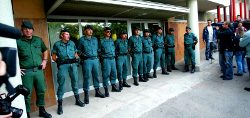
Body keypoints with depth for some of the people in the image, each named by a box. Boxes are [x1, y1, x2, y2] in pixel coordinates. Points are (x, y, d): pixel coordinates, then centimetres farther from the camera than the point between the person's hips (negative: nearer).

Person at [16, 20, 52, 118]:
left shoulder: (38, 40, 9)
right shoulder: (17, 41, -4)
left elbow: (45, 51, 23)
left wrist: (44, 60, 10)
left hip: (39, 70, 4)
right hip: (26, 72, -4)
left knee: (41, 91, 12)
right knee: (27, 94, 5)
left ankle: (42, 110, 30)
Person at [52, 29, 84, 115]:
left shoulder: (72, 43, 14)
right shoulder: (57, 44, 5)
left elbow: (75, 53, 18)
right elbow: (53, 56, 6)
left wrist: (76, 59, 0)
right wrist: (58, 61, -10)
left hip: (73, 64, 3)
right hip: (63, 65, -3)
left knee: (75, 81, 10)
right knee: (61, 84, -1)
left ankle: (77, 100, 26)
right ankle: (60, 104, 9)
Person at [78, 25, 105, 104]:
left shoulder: (95, 39, 14)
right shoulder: (82, 39, 1)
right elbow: (79, 51, 4)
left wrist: (97, 56, 9)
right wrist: (82, 56, -7)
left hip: (95, 59, 5)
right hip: (87, 60, -4)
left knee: (96, 75, 11)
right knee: (87, 77, -2)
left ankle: (97, 91, 25)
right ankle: (86, 94, 8)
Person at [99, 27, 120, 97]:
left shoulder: (112, 40, 13)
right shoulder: (101, 41, -4)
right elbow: (99, 51, -3)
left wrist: (114, 55, 14)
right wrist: (102, 57, -7)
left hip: (113, 59, 6)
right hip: (106, 60, -6)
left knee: (114, 73, 12)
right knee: (106, 74, -3)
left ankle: (114, 86, 28)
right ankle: (106, 90, 7)